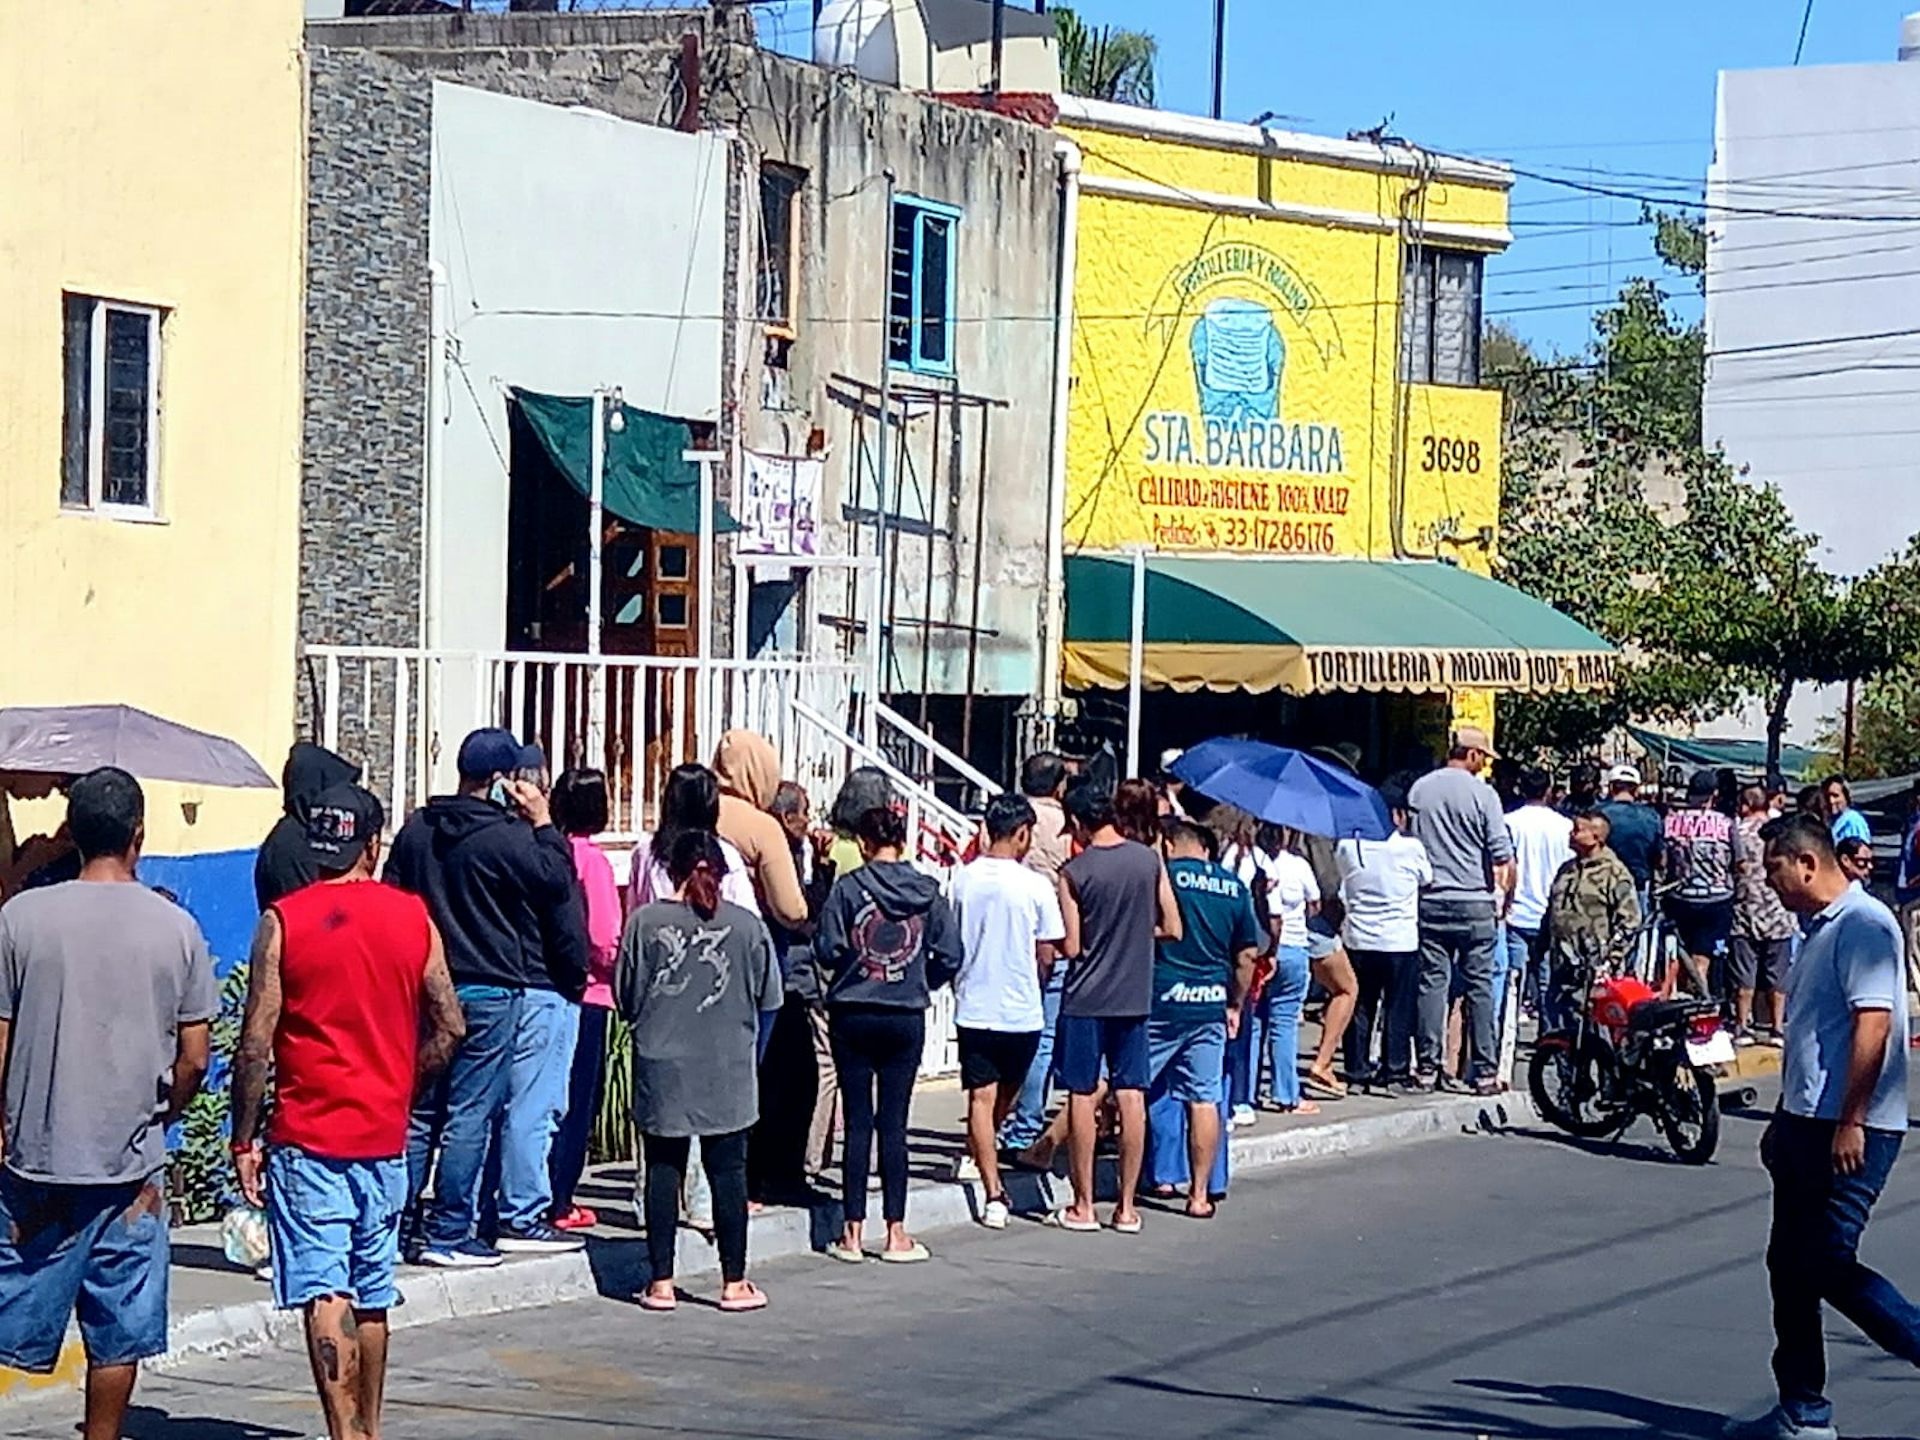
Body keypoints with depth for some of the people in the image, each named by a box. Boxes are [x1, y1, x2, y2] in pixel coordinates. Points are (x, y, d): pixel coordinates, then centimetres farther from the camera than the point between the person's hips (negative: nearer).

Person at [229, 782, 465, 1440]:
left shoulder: (283, 921, -6)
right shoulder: (413, 918, 2)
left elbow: (256, 1044, -9)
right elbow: (449, 1027, 5)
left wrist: (245, 1140, -1)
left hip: (307, 1136, -4)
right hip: (385, 1137, 4)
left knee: (324, 1294, -8)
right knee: (372, 1296, 16)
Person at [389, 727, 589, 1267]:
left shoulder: (416, 829, 8)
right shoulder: (508, 836, -13)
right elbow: (556, 882, -8)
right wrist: (543, 824, 1)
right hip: (490, 991, -6)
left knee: (421, 1108, 12)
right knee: (471, 1115, -1)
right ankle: (449, 1233, 1)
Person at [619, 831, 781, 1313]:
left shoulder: (645, 922, -6)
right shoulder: (746, 925, -5)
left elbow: (626, 998, 0)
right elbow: (768, 998, 4)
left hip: (661, 1069, 0)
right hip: (727, 1071, 0)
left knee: (663, 1170, 7)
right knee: (728, 1171, 7)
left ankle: (661, 1283, 10)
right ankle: (734, 1282, 11)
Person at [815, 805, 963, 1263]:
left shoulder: (848, 887, -9)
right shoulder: (927, 891, -1)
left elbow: (827, 951, -10)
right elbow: (949, 957, -1)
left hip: (853, 1015, -1)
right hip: (907, 1017, 1)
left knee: (857, 1123, 4)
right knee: (894, 1123, 6)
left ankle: (853, 1234, 6)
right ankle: (896, 1234, 7)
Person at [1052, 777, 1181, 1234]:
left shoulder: (1073, 872, -11)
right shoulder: (1149, 859, -1)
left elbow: (1071, 947, -10)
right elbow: (1172, 929, 3)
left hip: (1085, 999, -3)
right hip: (1134, 995, 3)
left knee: (1081, 1097, 5)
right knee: (1131, 1098, 6)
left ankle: (1083, 1206, 8)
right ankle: (1126, 1206, 9)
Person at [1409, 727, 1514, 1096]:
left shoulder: (1419, 789, 4)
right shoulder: (1482, 794, -7)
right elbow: (1501, 854, -9)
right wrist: (1503, 888, 7)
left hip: (1429, 900, 3)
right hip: (1474, 902, -3)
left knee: (1431, 982, 5)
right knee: (1479, 986, 2)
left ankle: (1428, 1068, 4)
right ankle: (1484, 1071, 2)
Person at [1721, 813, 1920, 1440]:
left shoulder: (1863, 925, -13)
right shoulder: (1816, 930, 19)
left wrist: (1850, 1123, -24)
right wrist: (1786, 1120, 26)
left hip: (1850, 1132, -10)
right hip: (1807, 1123, 10)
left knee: (1828, 1264, -13)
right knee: (1790, 1267, 10)